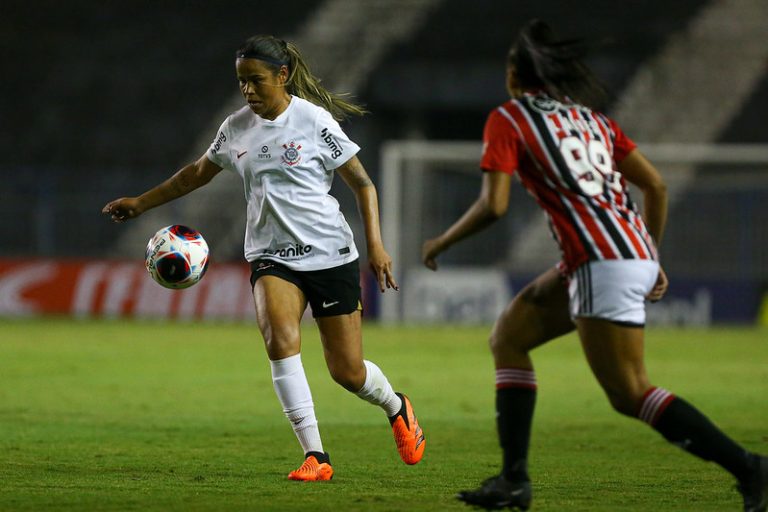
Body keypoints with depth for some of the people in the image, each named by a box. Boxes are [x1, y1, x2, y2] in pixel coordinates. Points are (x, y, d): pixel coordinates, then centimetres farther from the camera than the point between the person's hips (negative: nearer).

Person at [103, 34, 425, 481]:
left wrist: (376, 246, -11)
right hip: (271, 256, 3)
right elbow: (198, 173, 24)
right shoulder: (236, 129, 5)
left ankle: (397, 408, 37)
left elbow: (363, 184, -3)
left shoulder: (314, 121, -9)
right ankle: (315, 456, -25)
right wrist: (141, 203, 23)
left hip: (329, 254, -3)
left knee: (347, 371, 0)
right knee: (280, 336, -27)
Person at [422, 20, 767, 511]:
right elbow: (655, 184, 16)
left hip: (602, 263, -8)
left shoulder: (507, 119, 2)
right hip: (636, 254, 8)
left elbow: (494, 205, -8)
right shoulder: (590, 116, 21)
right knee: (509, 337, 17)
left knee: (630, 393, -6)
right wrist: (651, 259, 24)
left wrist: (442, 242, 9)